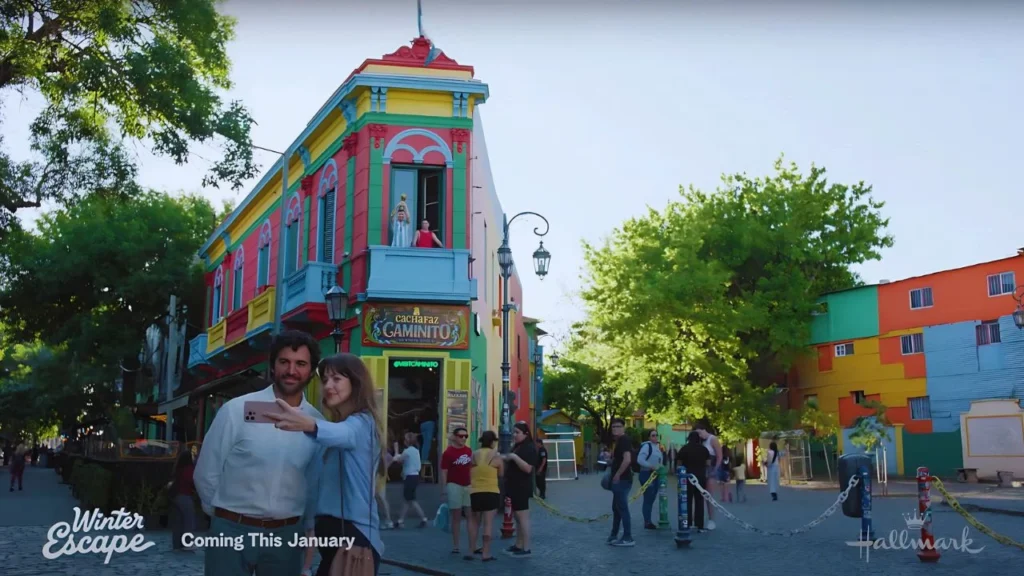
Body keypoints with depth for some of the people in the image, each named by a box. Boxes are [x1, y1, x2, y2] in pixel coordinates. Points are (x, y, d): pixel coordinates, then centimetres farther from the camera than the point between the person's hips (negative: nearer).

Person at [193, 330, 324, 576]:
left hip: (286, 535, 3)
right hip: (232, 531, -2)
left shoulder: (317, 422, -1)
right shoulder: (236, 410, -9)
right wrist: (225, 516, 10)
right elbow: (206, 474, 1)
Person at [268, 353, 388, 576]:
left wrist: (310, 425, -53)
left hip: (354, 536, -8)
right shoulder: (337, 423, 18)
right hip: (331, 533, 8)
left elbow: (342, 434, -35)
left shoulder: (362, 422, -10)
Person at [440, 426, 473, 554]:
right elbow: (444, 473, -9)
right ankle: (455, 546, 10)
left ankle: (472, 546, 12)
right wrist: (444, 490, -12)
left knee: (471, 517, 5)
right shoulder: (448, 452, -9)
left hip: (468, 486, 5)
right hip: (454, 486, -5)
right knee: (456, 517, 2)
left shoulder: (469, 451, 7)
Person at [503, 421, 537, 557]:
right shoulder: (516, 447, 17)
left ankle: (526, 548, -6)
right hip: (513, 487, 10)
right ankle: (518, 545, 19)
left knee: (523, 517, -8)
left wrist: (514, 457, -27)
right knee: (517, 518, 13)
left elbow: (528, 468, -22)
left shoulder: (529, 448, -12)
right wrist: (505, 458, 9)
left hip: (522, 488, -10)